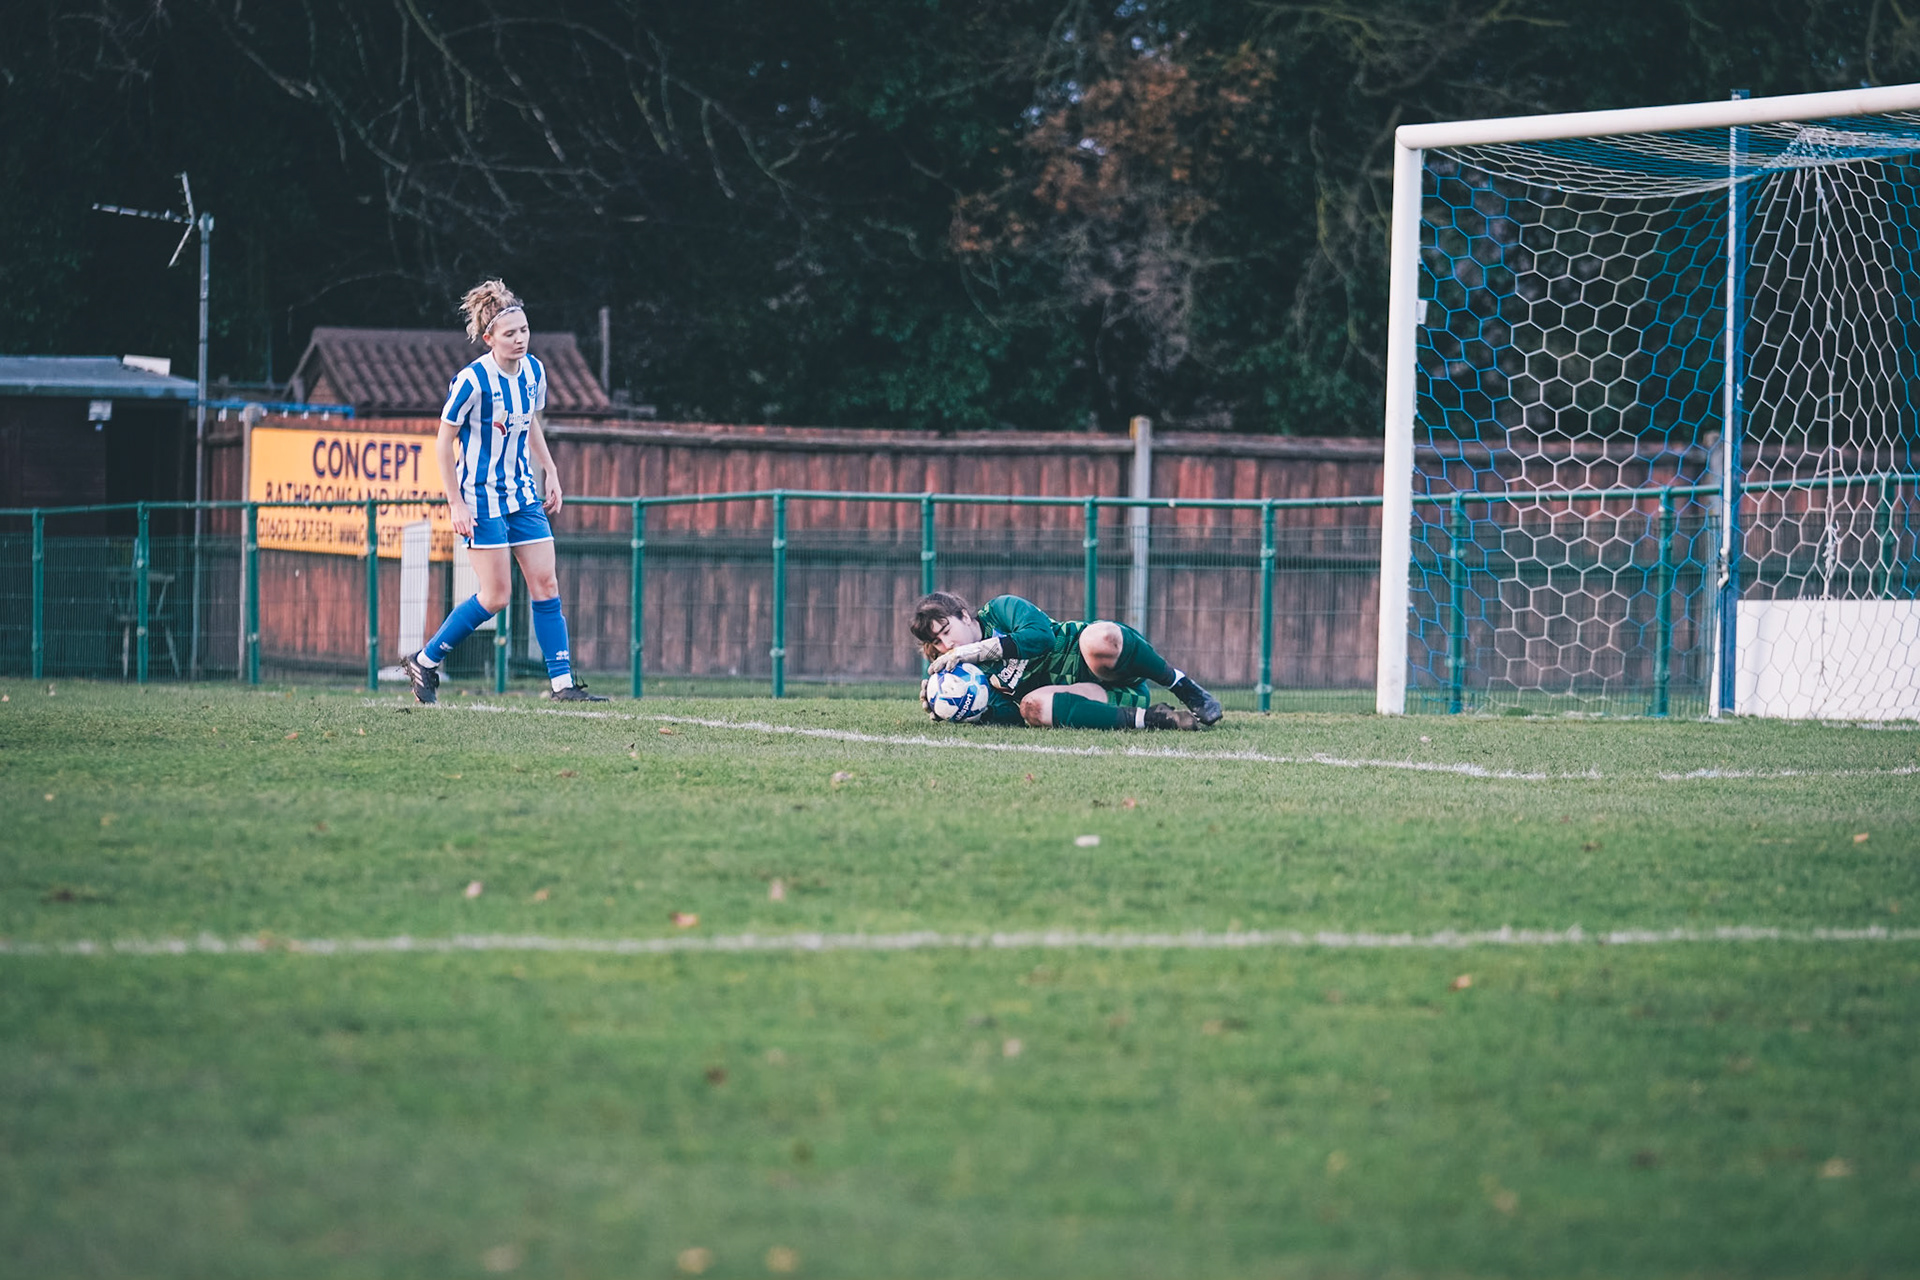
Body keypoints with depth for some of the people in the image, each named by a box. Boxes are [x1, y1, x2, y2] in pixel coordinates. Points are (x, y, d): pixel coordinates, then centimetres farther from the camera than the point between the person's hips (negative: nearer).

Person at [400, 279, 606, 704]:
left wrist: (550, 472, 15)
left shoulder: (533, 371, 1)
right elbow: (443, 442, -12)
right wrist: (456, 504, -15)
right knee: (496, 596, -7)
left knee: (546, 584, 0)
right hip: (482, 498, -7)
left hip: (523, 493, 7)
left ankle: (563, 683, 2)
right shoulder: (473, 380, -19)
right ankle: (424, 663, 8)